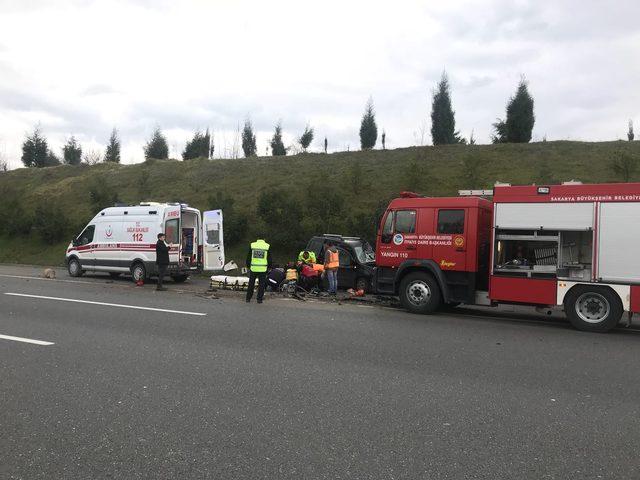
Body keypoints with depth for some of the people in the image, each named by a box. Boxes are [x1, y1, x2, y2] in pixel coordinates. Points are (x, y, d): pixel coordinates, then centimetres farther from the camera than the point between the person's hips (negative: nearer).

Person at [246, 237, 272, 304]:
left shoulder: (252, 245, 3)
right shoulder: (267, 246, 0)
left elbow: (248, 257, 6)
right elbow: (269, 259, 4)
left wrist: (248, 266, 17)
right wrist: (269, 267, 15)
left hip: (253, 268, 1)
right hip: (263, 269, -1)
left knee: (251, 284, 11)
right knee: (261, 284, 6)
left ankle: (248, 298, 16)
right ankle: (259, 299, 6)